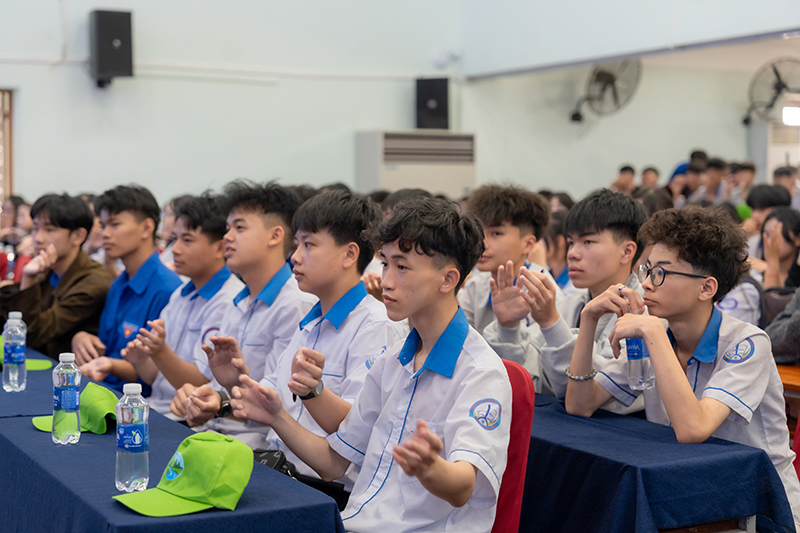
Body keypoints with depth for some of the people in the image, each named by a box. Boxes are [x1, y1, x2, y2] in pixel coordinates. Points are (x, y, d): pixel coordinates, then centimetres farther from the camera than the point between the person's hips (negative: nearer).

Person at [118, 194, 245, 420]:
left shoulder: (229, 301, -13)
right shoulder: (181, 294, 15)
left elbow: (202, 385, -17)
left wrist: (161, 352, -31)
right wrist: (140, 361, -5)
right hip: (156, 406, 8)